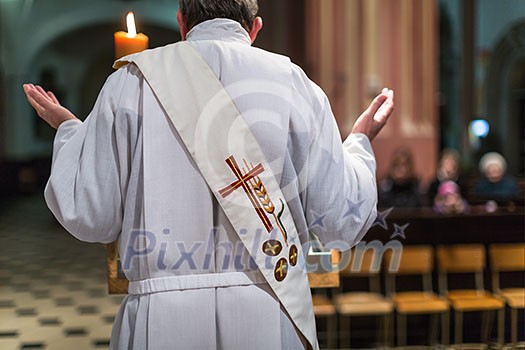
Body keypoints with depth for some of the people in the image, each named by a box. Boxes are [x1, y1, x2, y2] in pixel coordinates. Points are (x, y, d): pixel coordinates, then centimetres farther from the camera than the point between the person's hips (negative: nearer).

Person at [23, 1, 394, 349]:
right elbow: (341, 220, 1)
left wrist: (68, 132, 20)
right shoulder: (294, 84, 2)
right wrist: (361, 141, 19)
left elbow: (89, 217, 2)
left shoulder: (131, 81, 2)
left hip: (162, 319, 0)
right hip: (271, 315, 1)